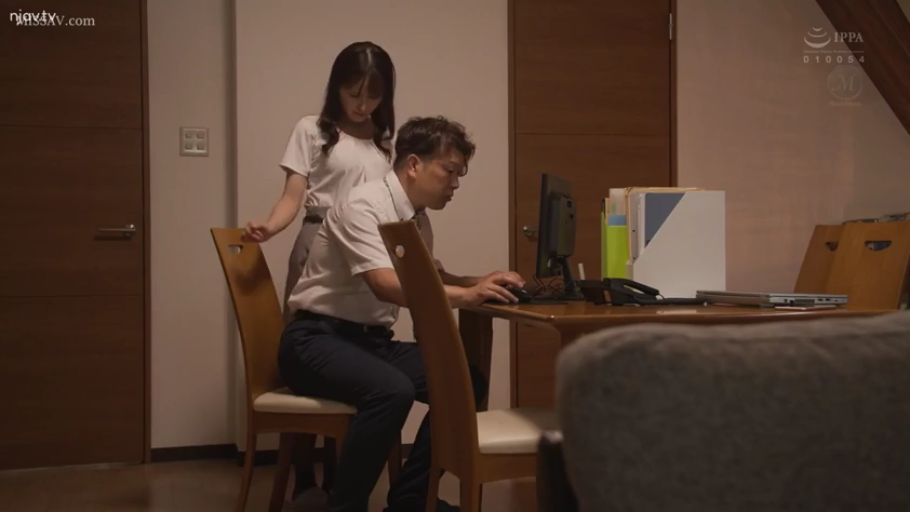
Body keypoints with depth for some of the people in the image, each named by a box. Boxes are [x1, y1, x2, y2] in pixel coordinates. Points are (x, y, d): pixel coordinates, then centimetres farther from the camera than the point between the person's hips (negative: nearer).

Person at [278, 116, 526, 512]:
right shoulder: (364, 206, -16)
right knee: (391, 390, -35)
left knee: (466, 383, -7)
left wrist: (478, 283, 4)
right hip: (317, 339, -8)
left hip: (372, 340, 9)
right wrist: (467, 295, -33)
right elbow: (385, 285, -29)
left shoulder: (418, 219, 10)